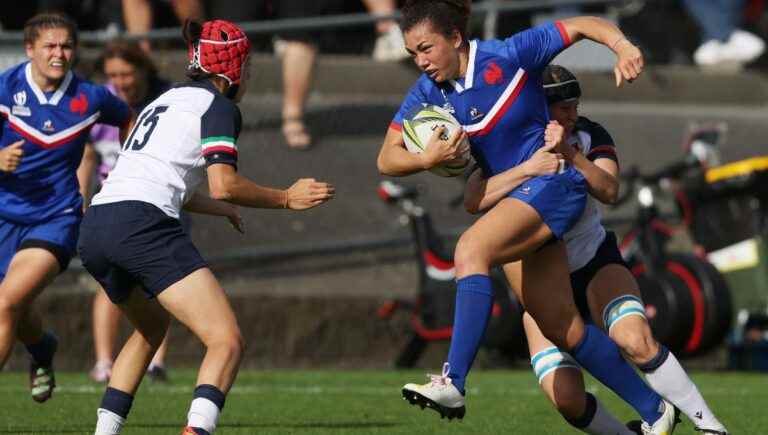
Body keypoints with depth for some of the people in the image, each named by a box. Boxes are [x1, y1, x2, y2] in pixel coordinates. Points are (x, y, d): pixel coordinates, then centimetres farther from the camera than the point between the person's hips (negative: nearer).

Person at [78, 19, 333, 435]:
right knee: (227, 341, -12)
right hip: (142, 226, -9)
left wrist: (221, 208, 50)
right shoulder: (219, 107, 3)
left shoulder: (168, 100, 27)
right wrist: (285, 198, 3)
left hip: (94, 228, 9)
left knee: (151, 327, 34)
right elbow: (223, 184, -10)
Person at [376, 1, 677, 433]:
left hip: (552, 182, -7)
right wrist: (427, 159, -20)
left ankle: (453, 383, -38)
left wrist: (623, 46, -25)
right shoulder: (428, 92, 1)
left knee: (471, 249, -30)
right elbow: (387, 159, 0)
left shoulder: (509, 56, -13)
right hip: (510, 194, 7)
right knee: (561, 327, 6)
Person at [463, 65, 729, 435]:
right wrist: (527, 168, -43)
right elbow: (473, 201, -30)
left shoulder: (589, 136, -9)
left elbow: (609, 191, -27)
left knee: (636, 340, -31)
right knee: (565, 399, -17)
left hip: (596, 262, 0)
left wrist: (569, 154, -42)